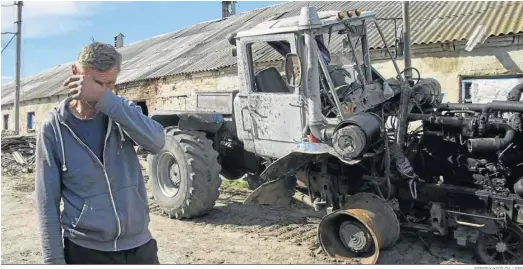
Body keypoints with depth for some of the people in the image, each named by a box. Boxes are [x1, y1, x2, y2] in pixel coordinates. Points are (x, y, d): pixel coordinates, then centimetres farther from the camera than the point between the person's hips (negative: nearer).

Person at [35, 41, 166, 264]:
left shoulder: (122, 112, -1)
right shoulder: (54, 127, -8)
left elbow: (156, 142, -23)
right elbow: (47, 202, -5)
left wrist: (104, 98, -29)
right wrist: (54, 260, -7)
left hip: (139, 245, 2)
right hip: (84, 250, -2)